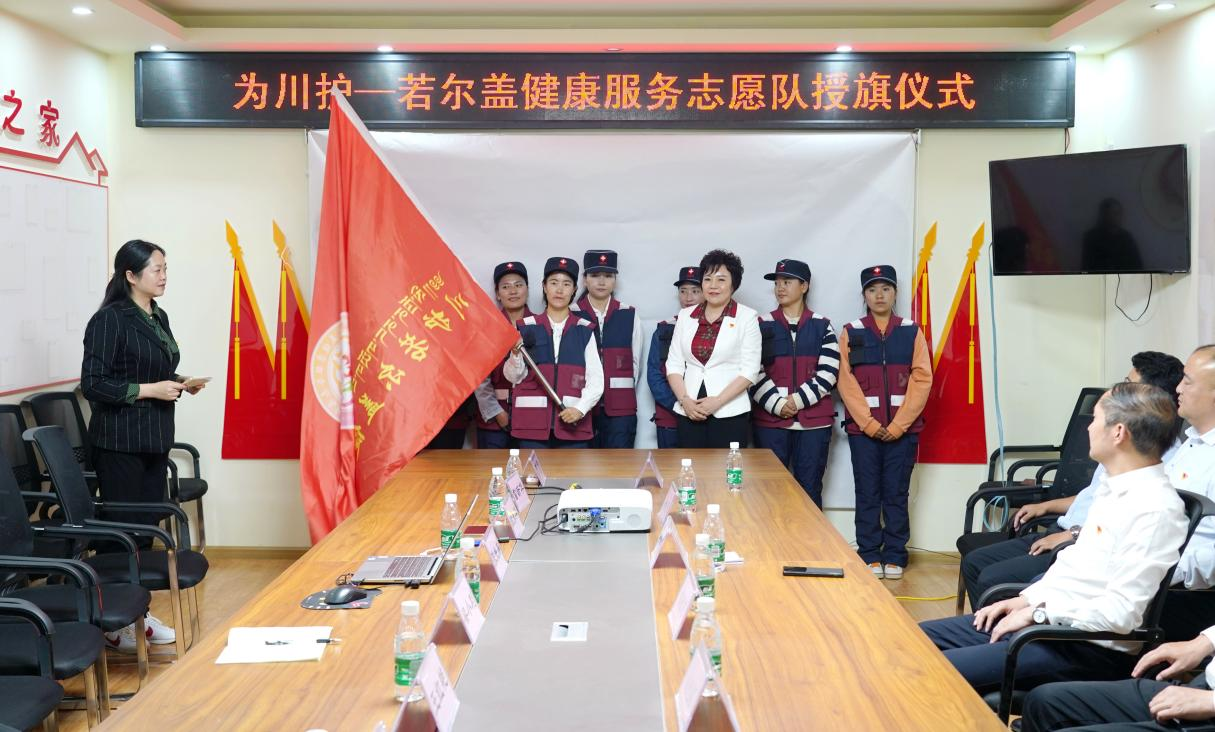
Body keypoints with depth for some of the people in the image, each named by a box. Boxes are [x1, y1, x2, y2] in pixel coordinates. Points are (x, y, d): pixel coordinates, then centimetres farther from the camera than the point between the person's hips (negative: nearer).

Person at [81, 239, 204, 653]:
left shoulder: (158, 317, 13)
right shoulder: (110, 319, -13)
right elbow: (93, 384, -16)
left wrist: (179, 384, 4)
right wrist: (151, 389, -19)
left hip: (154, 440, 8)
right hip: (120, 442, -8)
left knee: (149, 525, 12)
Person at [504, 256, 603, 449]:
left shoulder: (584, 331, 6)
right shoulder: (527, 328, 5)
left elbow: (596, 380, 1)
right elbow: (513, 376, 2)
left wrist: (580, 408, -14)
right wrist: (516, 352, -17)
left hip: (573, 423, 0)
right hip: (532, 422, 0)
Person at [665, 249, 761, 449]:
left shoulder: (747, 317, 1)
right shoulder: (686, 316, 12)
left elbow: (750, 370, -4)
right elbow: (674, 364, 9)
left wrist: (717, 401, -12)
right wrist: (684, 400, -6)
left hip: (729, 414, -3)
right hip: (688, 413, 3)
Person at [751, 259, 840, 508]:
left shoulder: (822, 326, 6)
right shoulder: (762, 326, 6)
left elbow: (828, 373, -3)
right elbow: (754, 373, -2)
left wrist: (798, 400, -13)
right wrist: (776, 404, -13)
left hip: (814, 420, 0)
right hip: (770, 420, 0)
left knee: (810, 488, 4)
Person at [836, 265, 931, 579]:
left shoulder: (911, 332, 5)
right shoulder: (851, 333, 4)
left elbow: (922, 380, -1)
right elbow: (846, 382, -2)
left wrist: (897, 425, -9)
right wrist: (870, 424, -10)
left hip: (903, 429, 0)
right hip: (863, 429, 0)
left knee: (896, 494, 4)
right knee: (867, 494, 3)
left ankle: (894, 557, 13)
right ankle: (869, 556, 11)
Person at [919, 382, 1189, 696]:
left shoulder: (1155, 508, -20)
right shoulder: (1113, 487, 10)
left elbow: (1120, 613, -24)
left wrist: (1039, 612, -15)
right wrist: (1026, 599, 8)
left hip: (1089, 648, -10)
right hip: (1046, 619, 10)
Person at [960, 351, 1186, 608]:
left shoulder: (1163, 455, -17)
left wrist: (1073, 535, -20)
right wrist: (1046, 506, 21)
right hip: (1064, 534, 10)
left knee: (992, 580, -20)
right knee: (974, 562, 5)